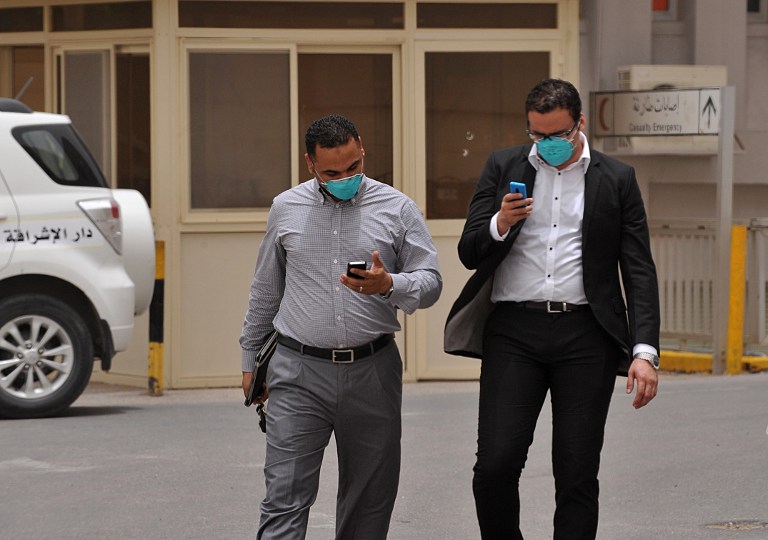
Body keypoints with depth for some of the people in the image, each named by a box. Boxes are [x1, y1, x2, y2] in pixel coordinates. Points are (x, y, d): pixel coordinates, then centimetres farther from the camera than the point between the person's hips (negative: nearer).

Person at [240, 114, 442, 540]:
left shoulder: (397, 209, 3)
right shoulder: (286, 209, 7)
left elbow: (430, 282, 2)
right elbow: (264, 292, 17)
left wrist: (389, 285, -19)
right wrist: (250, 360, 18)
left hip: (372, 372, 0)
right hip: (298, 374, 0)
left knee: (370, 498, 8)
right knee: (284, 498, -9)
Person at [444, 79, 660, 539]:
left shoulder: (617, 180, 9)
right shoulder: (503, 167, 11)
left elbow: (640, 272, 6)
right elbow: (470, 254, 9)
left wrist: (645, 351, -5)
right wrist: (500, 224, -13)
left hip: (585, 334, 0)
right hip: (514, 330, 0)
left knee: (578, 474, 0)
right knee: (495, 463, -10)